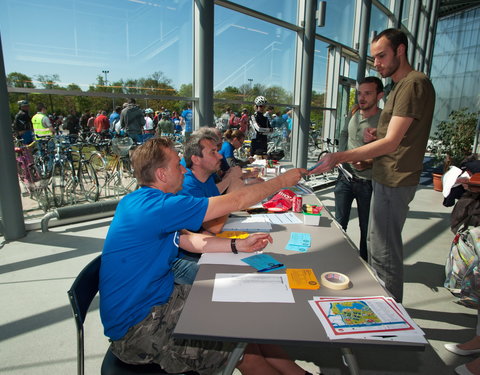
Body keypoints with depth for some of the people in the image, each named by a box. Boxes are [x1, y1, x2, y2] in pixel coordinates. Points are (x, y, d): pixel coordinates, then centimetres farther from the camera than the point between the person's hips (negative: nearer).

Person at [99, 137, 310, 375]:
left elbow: (188, 240, 3)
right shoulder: (155, 206, -28)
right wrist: (283, 180, -10)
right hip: (136, 328, -8)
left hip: (159, 296, 9)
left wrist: (239, 245, -5)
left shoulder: (140, 202, 2)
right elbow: (236, 202, -23)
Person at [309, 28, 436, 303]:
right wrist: (377, 135, 5)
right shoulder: (402, 85, 18)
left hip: (395, 182, -11)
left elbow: (391, 143, -23)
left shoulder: (415, 83, -15)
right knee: (378, 243, 19)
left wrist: (340, 157, -29)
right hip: (387, 178, 11)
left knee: (384, 252, -3)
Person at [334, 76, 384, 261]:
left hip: (367, 182, -5)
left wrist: (368, 163, -33)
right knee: (339, 224, 15)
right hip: (345, 178, 5)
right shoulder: (354, 113, 3)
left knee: (366, 228, 11)